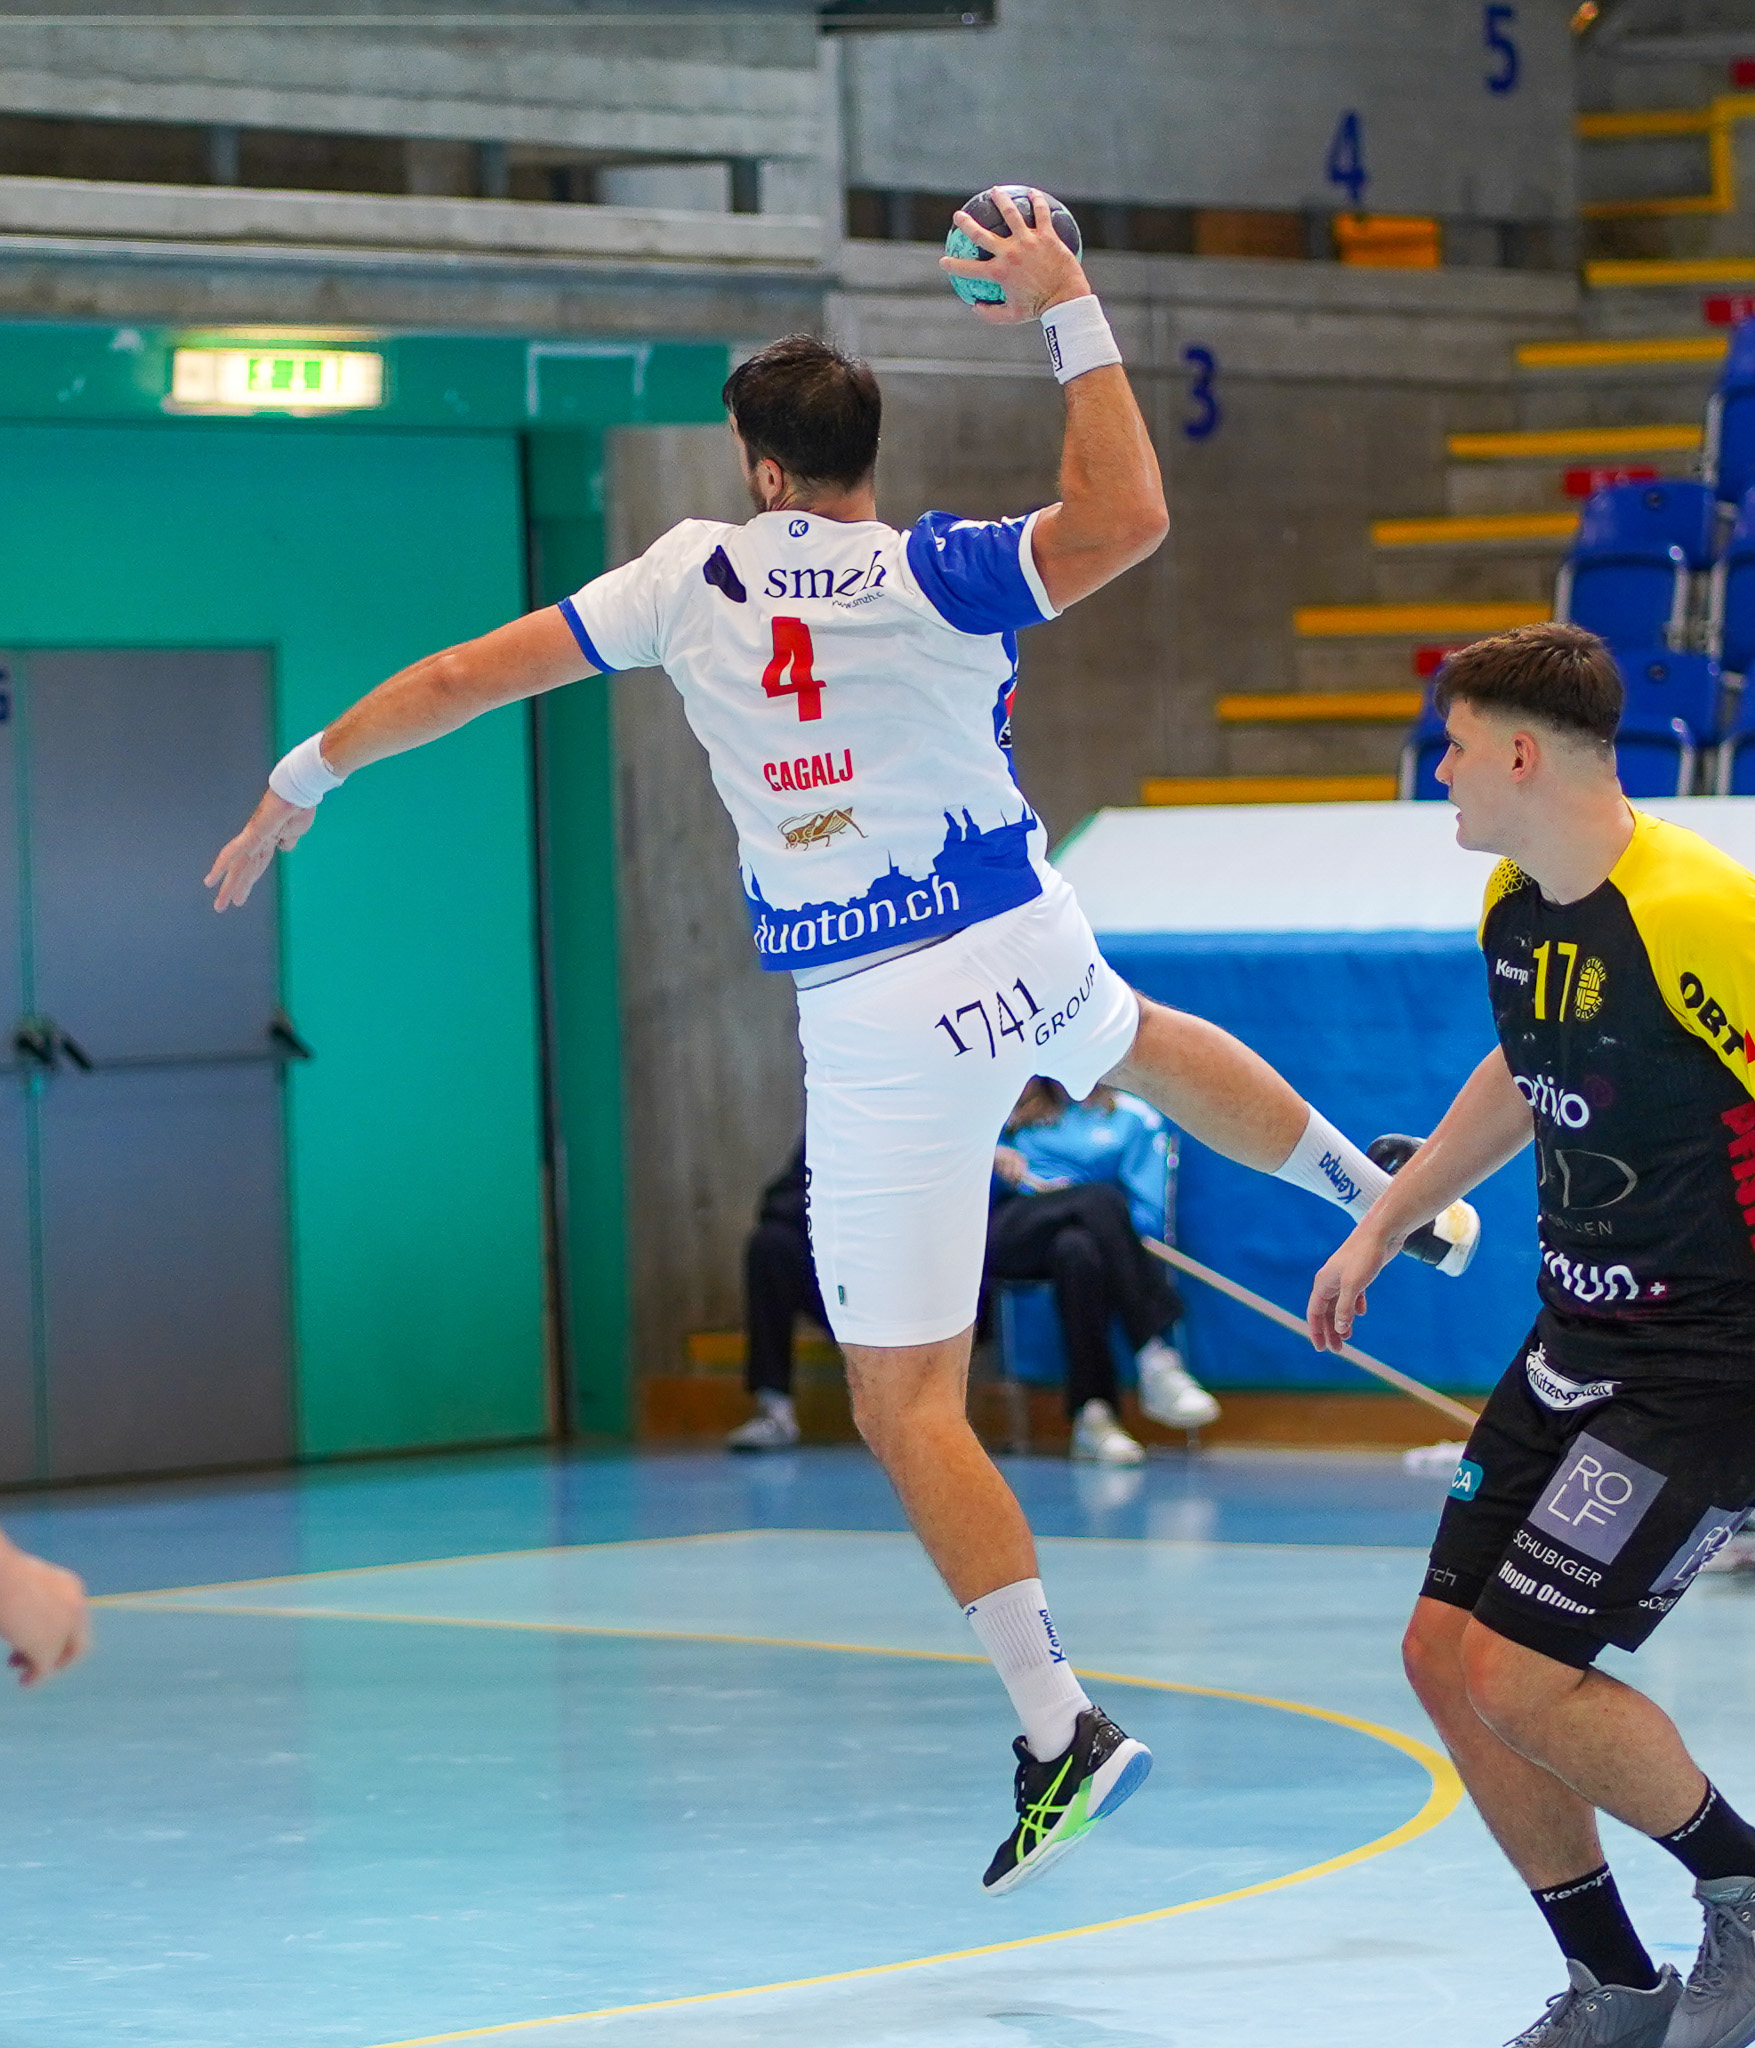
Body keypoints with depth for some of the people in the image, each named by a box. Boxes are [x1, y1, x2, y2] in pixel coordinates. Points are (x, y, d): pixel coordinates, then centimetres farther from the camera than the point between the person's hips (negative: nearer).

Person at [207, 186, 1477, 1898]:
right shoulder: (929, 577, -9)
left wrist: (303, 780, 16)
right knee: (1138, 1043, 41)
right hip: (1023, 951, 2)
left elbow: (466, 675, 3)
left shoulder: (693, 576, -4)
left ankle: (1059, 1728, -10)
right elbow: (1126, 518, -24)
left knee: (904, 1403, -1)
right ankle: (1384, 1196, 52)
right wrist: (1070, 316, -12)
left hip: (879, 1030, -2)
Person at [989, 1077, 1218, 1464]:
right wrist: (991, 1160, -1)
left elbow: (1147, 1217, 8)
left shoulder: (1134, 1117, 20)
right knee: (1103, 1197, -32)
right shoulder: (1011, 1115, 27)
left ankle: (1092, 1417, -47)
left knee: (1077, 1250, -39)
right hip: (1008, 1238, 0)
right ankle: (1155, 1357, -46)